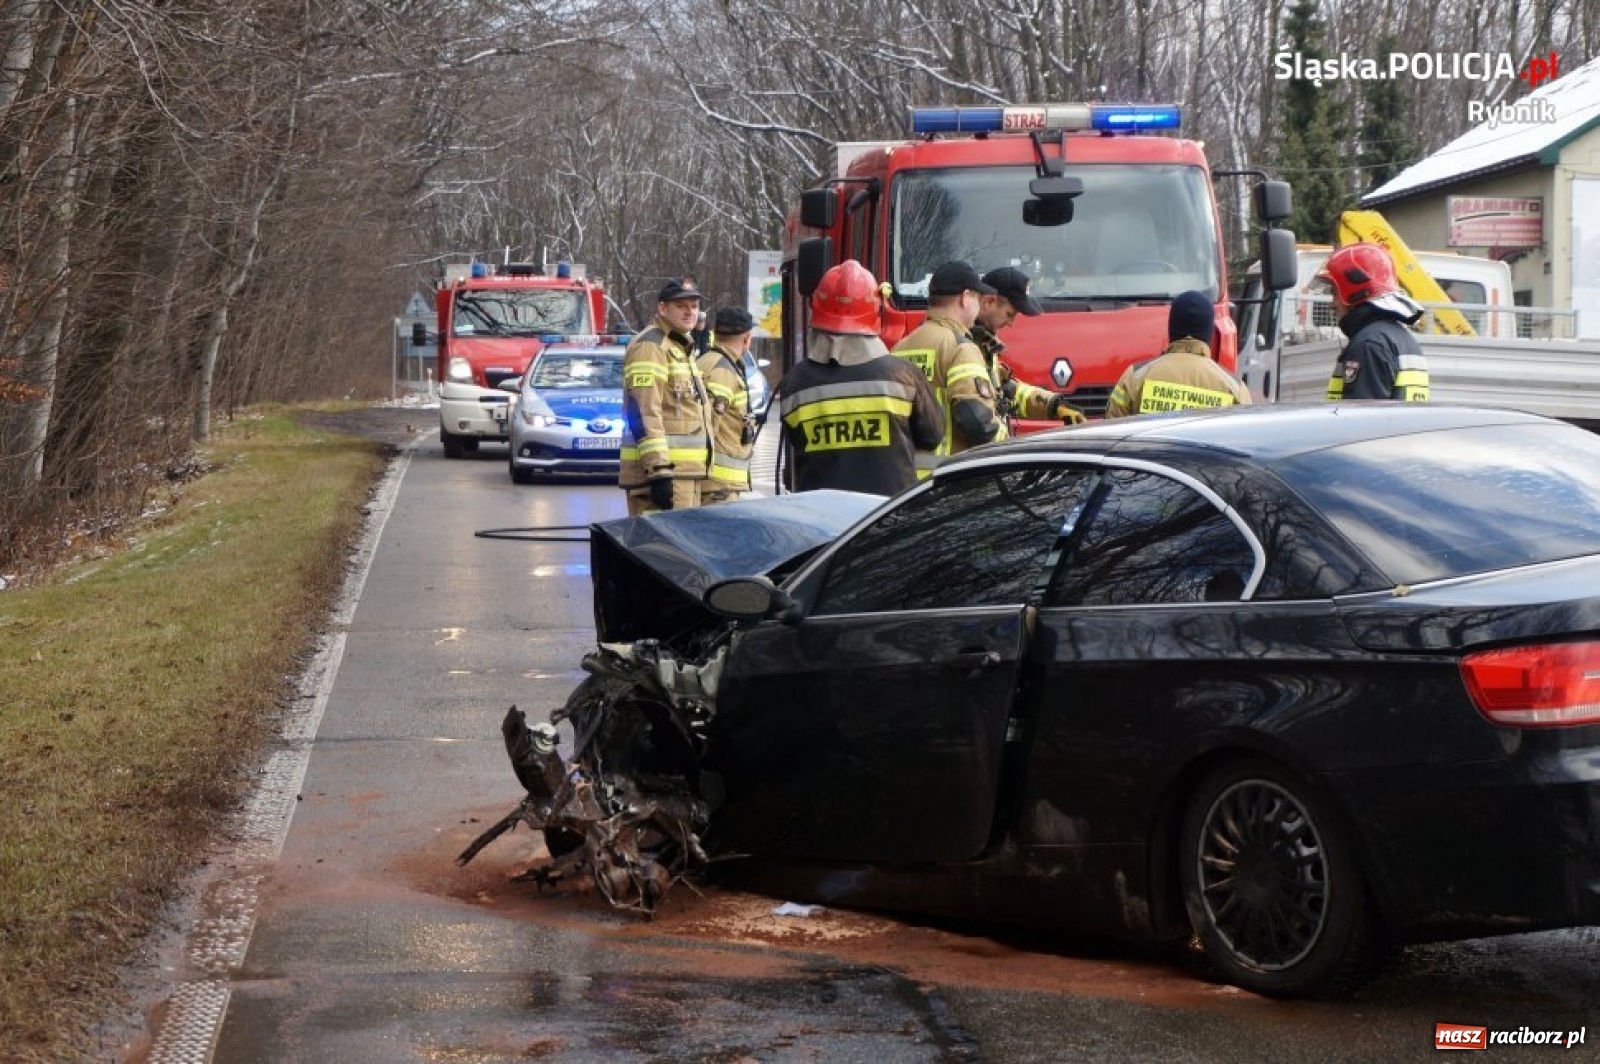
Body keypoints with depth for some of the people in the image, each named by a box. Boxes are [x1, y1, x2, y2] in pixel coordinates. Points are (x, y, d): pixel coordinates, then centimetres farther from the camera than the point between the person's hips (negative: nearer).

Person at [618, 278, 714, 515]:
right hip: (662, 470, -10)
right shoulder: (649, 346, -9)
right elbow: (643, 413, -19)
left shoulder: (682, 348, 24)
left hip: (685, 473, 10)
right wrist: (659, 472, -25)